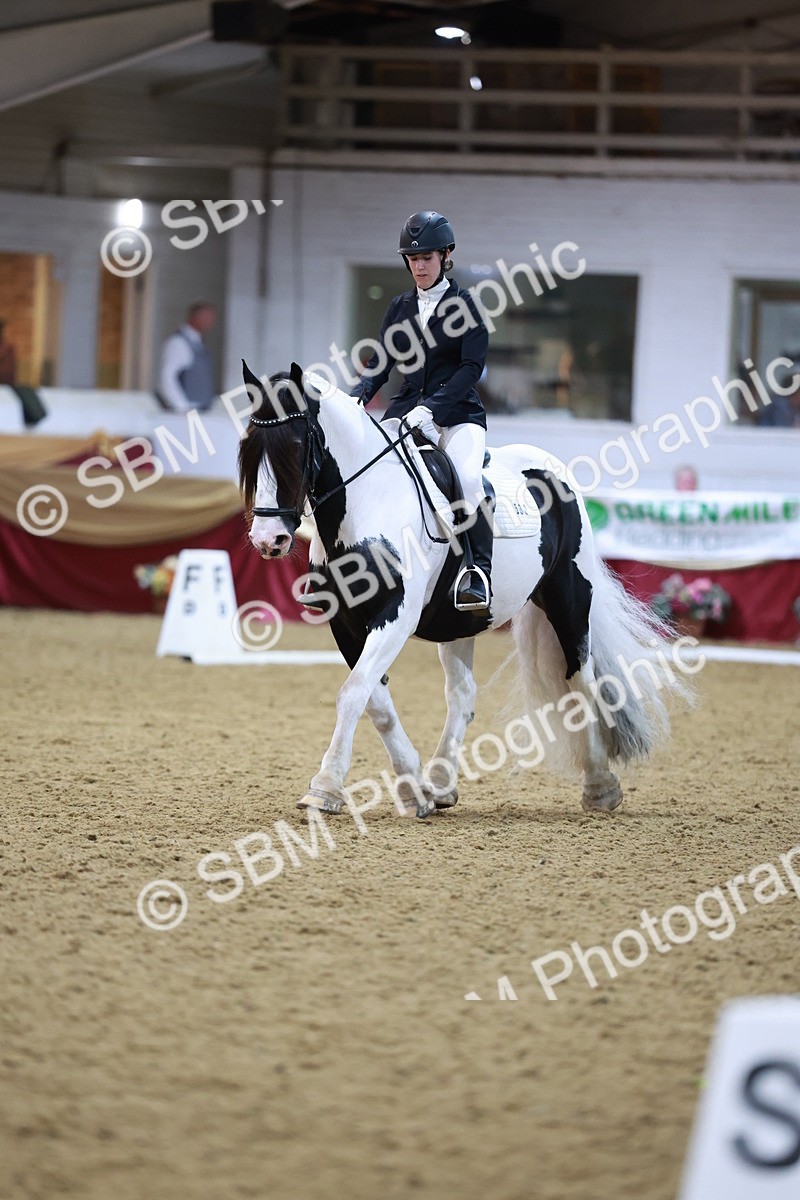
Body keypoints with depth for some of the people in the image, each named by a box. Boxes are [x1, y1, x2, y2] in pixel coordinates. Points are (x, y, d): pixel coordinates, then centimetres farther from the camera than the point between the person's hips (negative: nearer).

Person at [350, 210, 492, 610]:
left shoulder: (464, 304, 0)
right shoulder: (400, 307, 14)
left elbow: (472, 367, -10)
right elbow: (380, 364, 11)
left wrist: (430, 407, -22)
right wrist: (358, 397, -10)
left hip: (458, 415, -5)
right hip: (405, 411, 5)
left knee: (468, 478, -33)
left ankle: (479, 573, -30)